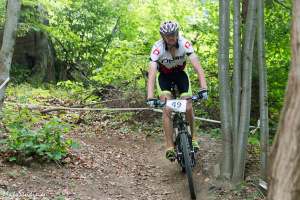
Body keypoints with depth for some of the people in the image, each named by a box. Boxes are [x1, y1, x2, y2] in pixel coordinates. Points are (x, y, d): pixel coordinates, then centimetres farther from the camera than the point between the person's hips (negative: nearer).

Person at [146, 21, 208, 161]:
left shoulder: (185, 44, -30)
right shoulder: (158, 48, -32)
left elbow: (197, 66, -36)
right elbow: (151, 73, -40)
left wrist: (203, 88, -48)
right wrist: (150, 97, -52)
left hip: (180, 74, 1)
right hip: (164, 76, -1)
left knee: (188, 108, -9)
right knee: (167, 109, -18)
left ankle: (192, 137, 17)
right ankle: (170, 147, -12)